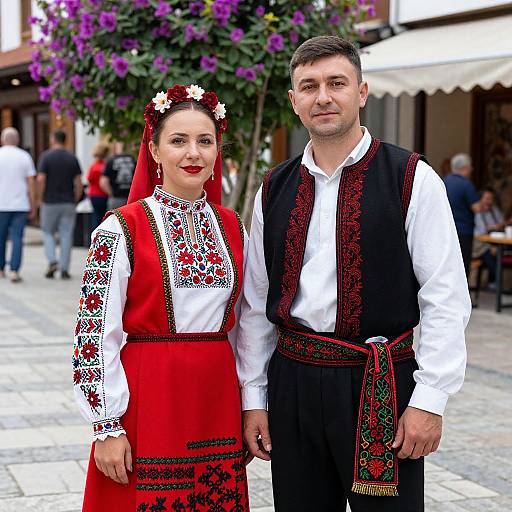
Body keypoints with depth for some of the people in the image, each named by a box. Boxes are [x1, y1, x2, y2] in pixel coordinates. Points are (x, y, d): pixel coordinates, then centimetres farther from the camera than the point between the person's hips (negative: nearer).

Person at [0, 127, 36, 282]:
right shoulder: (25, 157, 2)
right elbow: (31, 183, 0)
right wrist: (33, 206, 5)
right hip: (20, 205, 0)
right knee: (17, 238, 0)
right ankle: (14, 271, -9)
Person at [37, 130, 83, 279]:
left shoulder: (46, 156, -5)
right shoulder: (72, 158, 3)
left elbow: (41, 179, -13)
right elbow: (79, 182, 0)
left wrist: (41, 197, -1)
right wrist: (76, 200, 9)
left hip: (50, 202, -2)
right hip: (68, 203, 2)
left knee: (48, 233, 13)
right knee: (66, 235, 4)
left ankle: (52, 261, -5)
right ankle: (64, 269, 3)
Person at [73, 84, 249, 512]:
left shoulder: (231, 227, 7)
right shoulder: (123, 229, -8)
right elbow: (95, 334, -9)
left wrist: (247, 406, 14)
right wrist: (107, 427, -11)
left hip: (219, 401, 5)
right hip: (149, 400, -4)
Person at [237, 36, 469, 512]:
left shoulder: (412, 180, -5)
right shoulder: (275, 189, 8)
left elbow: (445, 298, -8)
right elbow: (256, 302, 11)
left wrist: (430, 398, -12)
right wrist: (252, 397, 9)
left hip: (381, 385, -4)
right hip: (293, 379, 4)